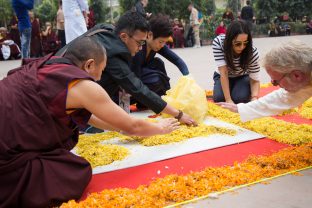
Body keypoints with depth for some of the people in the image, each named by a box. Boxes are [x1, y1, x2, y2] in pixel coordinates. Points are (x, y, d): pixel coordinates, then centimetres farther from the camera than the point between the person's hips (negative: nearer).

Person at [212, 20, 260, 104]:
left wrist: (254, 98, -42)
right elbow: (223, 73, -31)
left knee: (240, 98, -27)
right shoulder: (218, 42, -32)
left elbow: (255, 80, -22)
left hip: (242, 77, 0)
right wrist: (228, 100, -35)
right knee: (219, 98, -26)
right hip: (222, 76, 0)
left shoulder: (252, 51, -29)